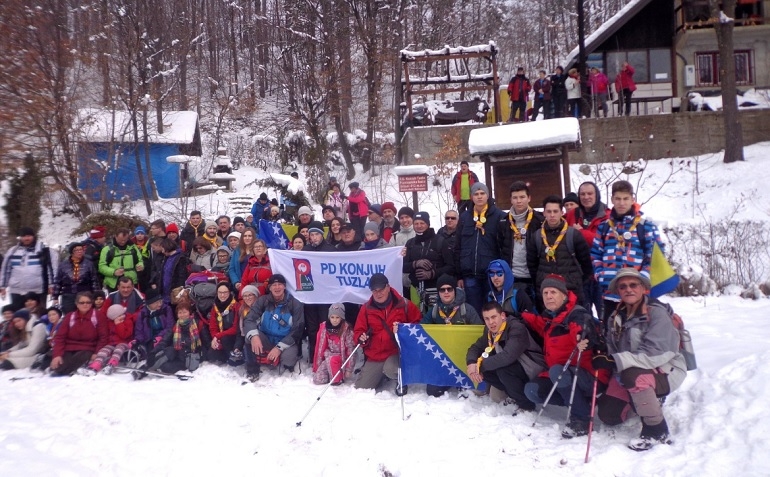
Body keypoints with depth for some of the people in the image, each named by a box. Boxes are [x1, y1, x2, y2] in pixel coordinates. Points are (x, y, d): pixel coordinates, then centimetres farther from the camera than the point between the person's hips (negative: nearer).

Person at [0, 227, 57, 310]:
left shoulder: (44, 249, 1)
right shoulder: (13, 251, 12)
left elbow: (52, 266, -2)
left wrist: (51, 284, -7)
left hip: (38, 291, -3)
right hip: (17, 291, 3)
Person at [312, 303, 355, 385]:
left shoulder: (346, 329, -15)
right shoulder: (324, 327, -4)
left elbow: (350, 350, -14)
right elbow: (320, 347, 0)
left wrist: (348, 369, -16)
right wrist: (317, 366, 1)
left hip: (342, 357, -4)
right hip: (328, 357, 4)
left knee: (331, 359, -35)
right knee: (318, 380, -13)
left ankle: (338, 379, -12)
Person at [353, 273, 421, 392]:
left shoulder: (404, 304, -5)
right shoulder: (367, 308, 1)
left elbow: (418, 325, 1)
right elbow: (358, 331, 7)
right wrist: (361, 338, -17)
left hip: (397, 352, -4)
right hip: (375, 355, 4)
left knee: (390, 369, -37)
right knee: (361, 389, 2)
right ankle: (383, 376, 33)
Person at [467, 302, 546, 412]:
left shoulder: (517, 328, -26)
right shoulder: (490, 330, 0)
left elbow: (508, 356, -39)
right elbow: (475, 347, 3)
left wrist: (480, 365, -31)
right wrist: (472, 364, -20)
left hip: (534, 370, -8)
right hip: (515, 367, 8)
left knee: (502, 369, -31)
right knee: (485, 369, -10)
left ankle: (526, 405, -12)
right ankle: (514, 394, 7)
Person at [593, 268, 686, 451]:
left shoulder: (656, 313, -18)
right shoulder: (616, 317, 5)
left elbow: (655, 354, -28)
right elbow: (613, 350, 8)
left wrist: (616, 360, -34)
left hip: (665, 372, -7)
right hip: (628, 373, 7)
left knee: (633, 376, -37)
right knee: (608, 415, -3)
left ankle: (657, 430, -17)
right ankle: (646, 401, 26)